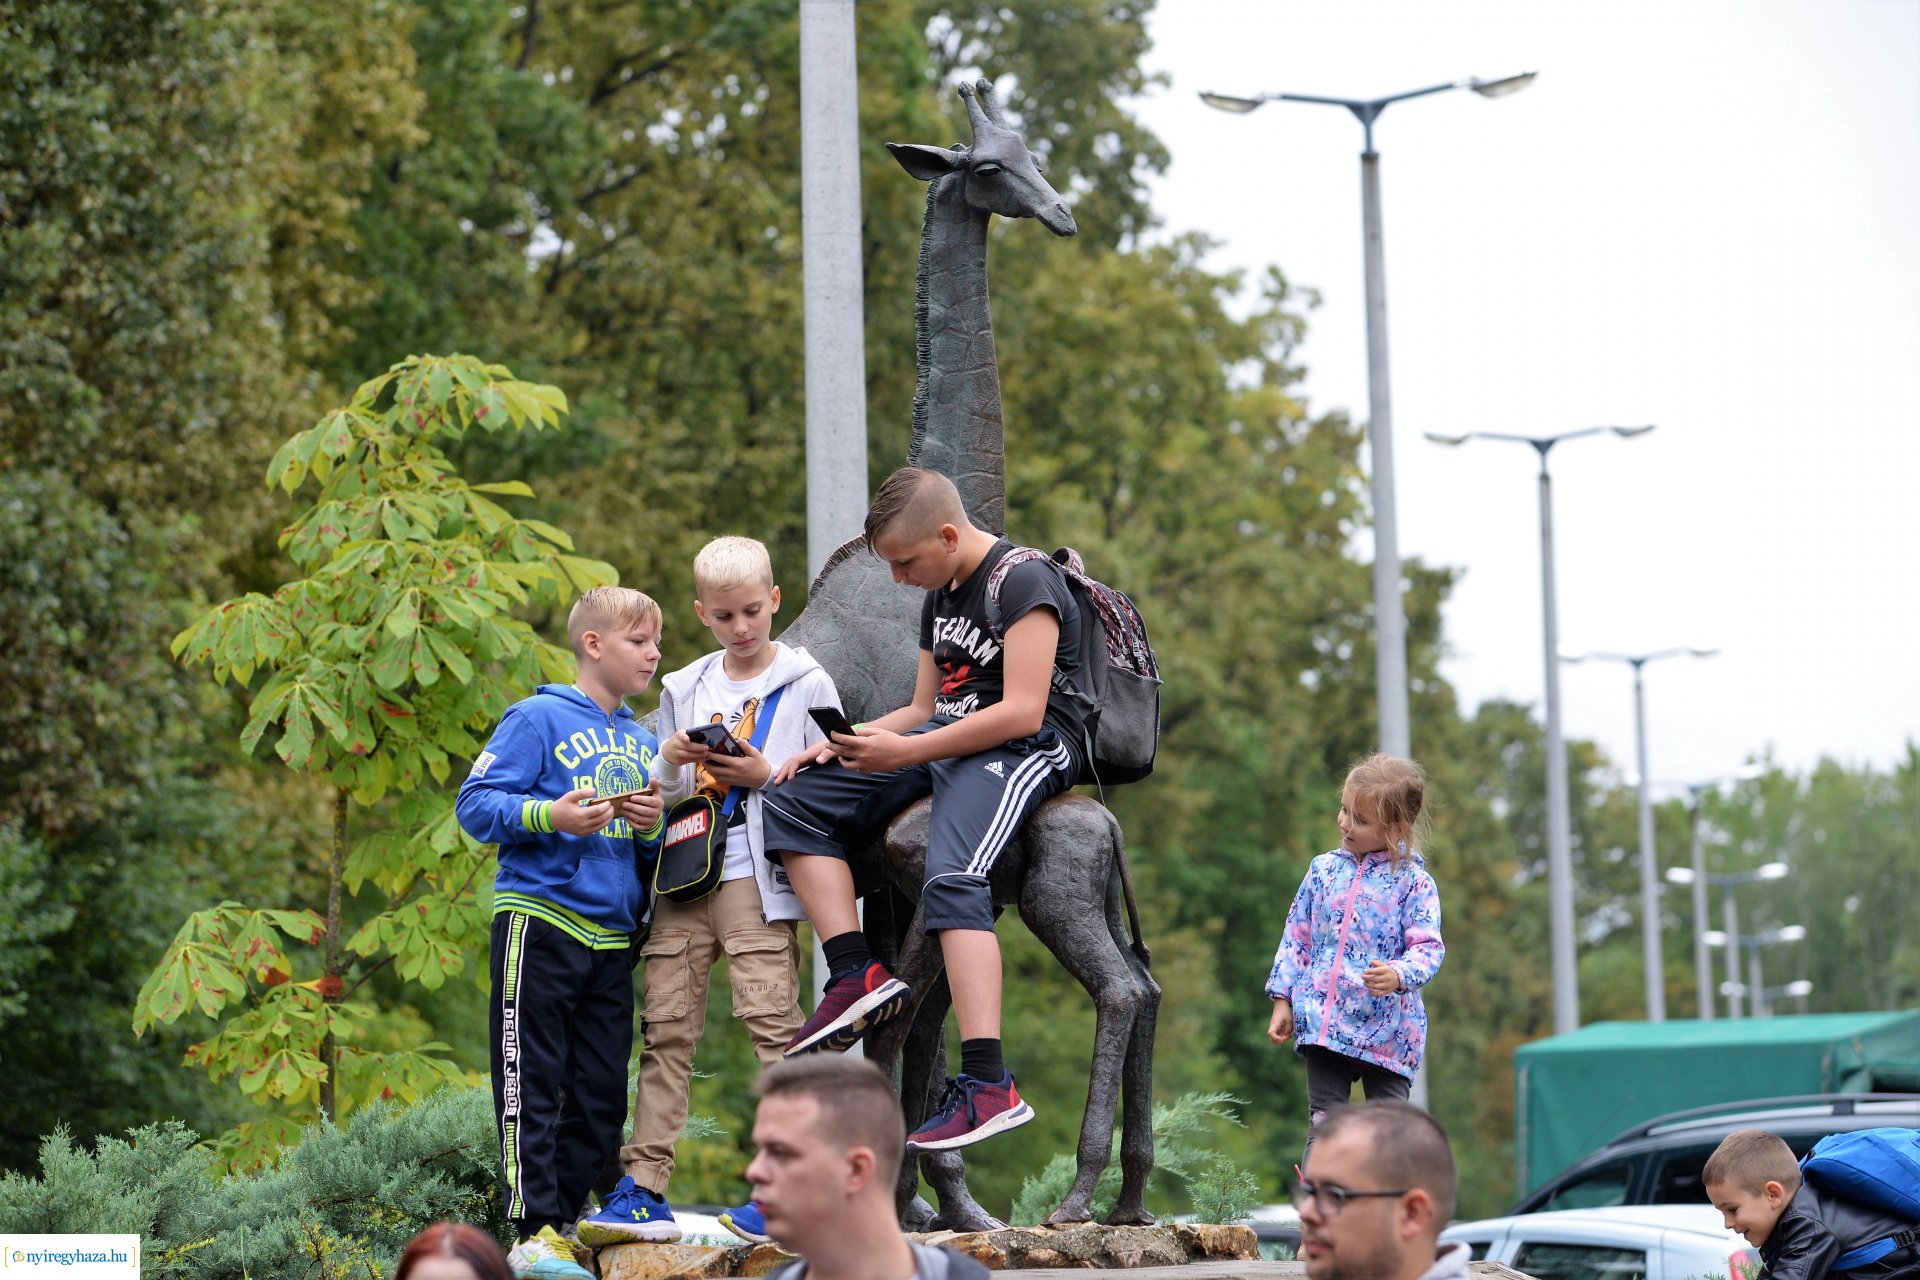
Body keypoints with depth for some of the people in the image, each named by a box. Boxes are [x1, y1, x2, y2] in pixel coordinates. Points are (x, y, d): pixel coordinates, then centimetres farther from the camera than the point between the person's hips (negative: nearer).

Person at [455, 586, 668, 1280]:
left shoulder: (642, 741, 17)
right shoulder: (539, 719, -3)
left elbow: (653, 849, 23)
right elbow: (475, 803, -9)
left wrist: (654, 824, 0)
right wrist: (551, 815, -24)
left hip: (612, 935, 7)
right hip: (539, 920, -7)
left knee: (602, 1096, 8)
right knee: (532, 1088, -7)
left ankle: (564, 1217, 17)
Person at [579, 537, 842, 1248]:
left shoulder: (806, 685, 6)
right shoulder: (683, 691, 19)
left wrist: (766, 777, -10)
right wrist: (669, 762, 1)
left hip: (755, 878, -5)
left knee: (772, 1018, -15)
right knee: (666, 1026, 0)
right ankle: (644, 1188, -3)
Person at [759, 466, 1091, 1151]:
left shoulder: (1024, 582, -11)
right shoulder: (941, 597, 19)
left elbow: (1022, 712, -19)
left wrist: (904, 752, -19)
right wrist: (845, 743, 7)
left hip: (1027, 748, -10)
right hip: (947, 742, 10)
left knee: (951, 879, -34)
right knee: (794, 805, -1)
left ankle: (988, 1086, -43)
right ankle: (857, 976, -14)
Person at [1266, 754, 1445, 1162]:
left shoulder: (1414, 882, -4)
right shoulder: (1325, 869, 8)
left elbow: (1429, 947, -10)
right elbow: (1297, 937, 13)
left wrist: (1398, 975, -31)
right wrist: (1283, 1001, 9)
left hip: (1386, 1034, -3)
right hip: (1323, 1025, 3)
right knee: (1323, 1125, 3)